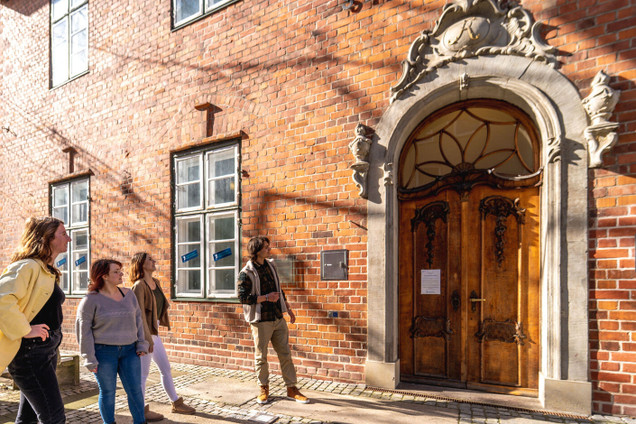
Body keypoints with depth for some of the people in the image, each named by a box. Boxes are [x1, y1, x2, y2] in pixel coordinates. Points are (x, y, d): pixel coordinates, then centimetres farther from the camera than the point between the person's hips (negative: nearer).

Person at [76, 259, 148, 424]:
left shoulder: (129, 294, 5)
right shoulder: (91, 300, -8)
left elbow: (137, 319, 13)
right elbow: (84, 329, -6)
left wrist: (142, 344, 8)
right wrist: (89, 359, -7)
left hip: (129, 350, 4)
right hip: (104, 352, -3)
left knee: (135, 389, 5)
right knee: (107, 392, 8)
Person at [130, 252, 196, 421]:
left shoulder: (155, 282, 9)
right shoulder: (139, 285, -15)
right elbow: (140, 314, -19)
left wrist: (165, 305, 3)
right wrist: (147, 338, -19)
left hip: (154, 332, 8)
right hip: (144, 333, -8)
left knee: (166, 368, 14)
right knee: (143, 373, 3)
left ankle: (176, 403, 25)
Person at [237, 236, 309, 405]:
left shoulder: (270, 265, 10)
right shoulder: (246, 273, -12)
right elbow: (243, 297, -15)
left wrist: (288, 308, 19)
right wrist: (266, 298, -18)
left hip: (278, 318, 6)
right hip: (261, 320, -6)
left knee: (285, 354, 8)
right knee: (261, 356, 7)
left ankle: (292, 389, 18)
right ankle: (264, 389, 25)